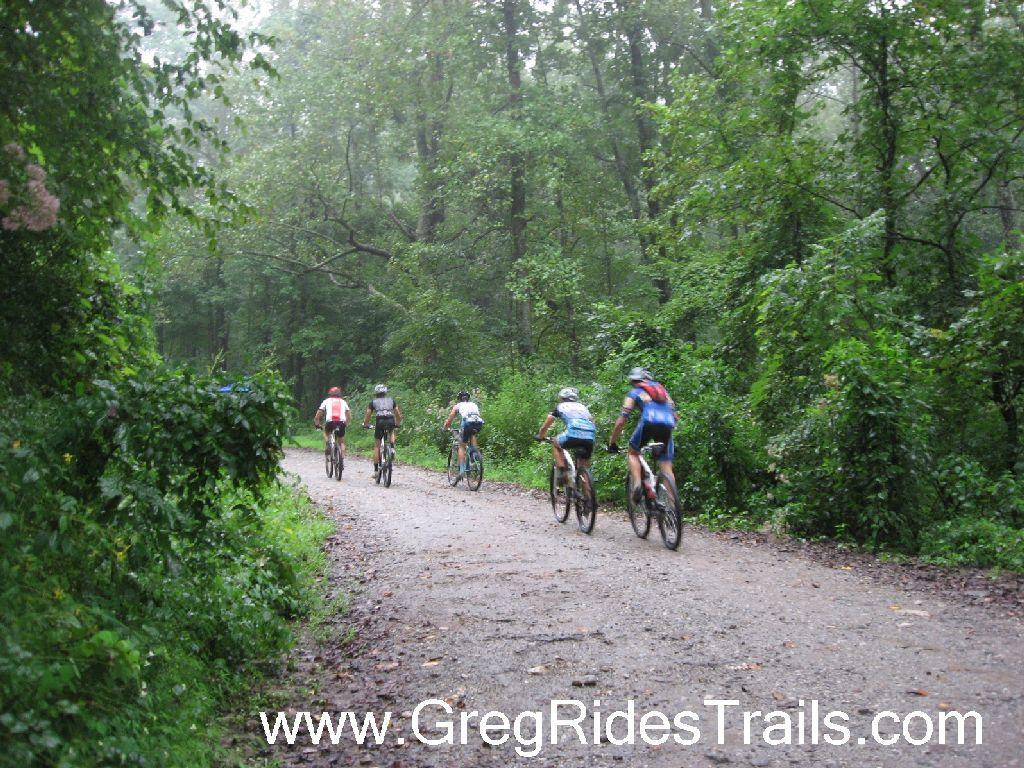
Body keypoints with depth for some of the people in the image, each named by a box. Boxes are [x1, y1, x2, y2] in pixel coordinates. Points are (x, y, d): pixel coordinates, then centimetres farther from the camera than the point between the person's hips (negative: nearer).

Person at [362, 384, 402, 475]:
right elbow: (398, 414, 26)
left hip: (380, 422, -1)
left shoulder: (373, 402, 19)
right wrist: (398, 423, 41)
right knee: (392, 432, 38)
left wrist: (366, 424, 34)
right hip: (391, 422, 2)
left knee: (377, 446, 10)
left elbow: (367, 414, 19)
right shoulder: (391, 400, 24)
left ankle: (376, 470, 7)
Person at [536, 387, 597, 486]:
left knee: (555, 444, 27)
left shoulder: (560, 406, 25)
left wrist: (540, 437, 48)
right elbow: (592, 421, 34)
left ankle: (562, 472, 12)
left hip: (573, 434, -3)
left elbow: (544, 427, 29)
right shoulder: (583, 407, 34)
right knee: (584, 467, 18)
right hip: (590, 438, 3)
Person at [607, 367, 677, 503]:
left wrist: (612, 442, 25)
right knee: (667, 467, 8)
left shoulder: (634, 392, 23)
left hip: (649, 422, -3)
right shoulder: (662, 390, 34)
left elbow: (621, 420, 17)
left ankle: (638, 485, -2)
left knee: (633, 453, 19)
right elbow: (673, 412, 30)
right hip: (668, 424, 3)